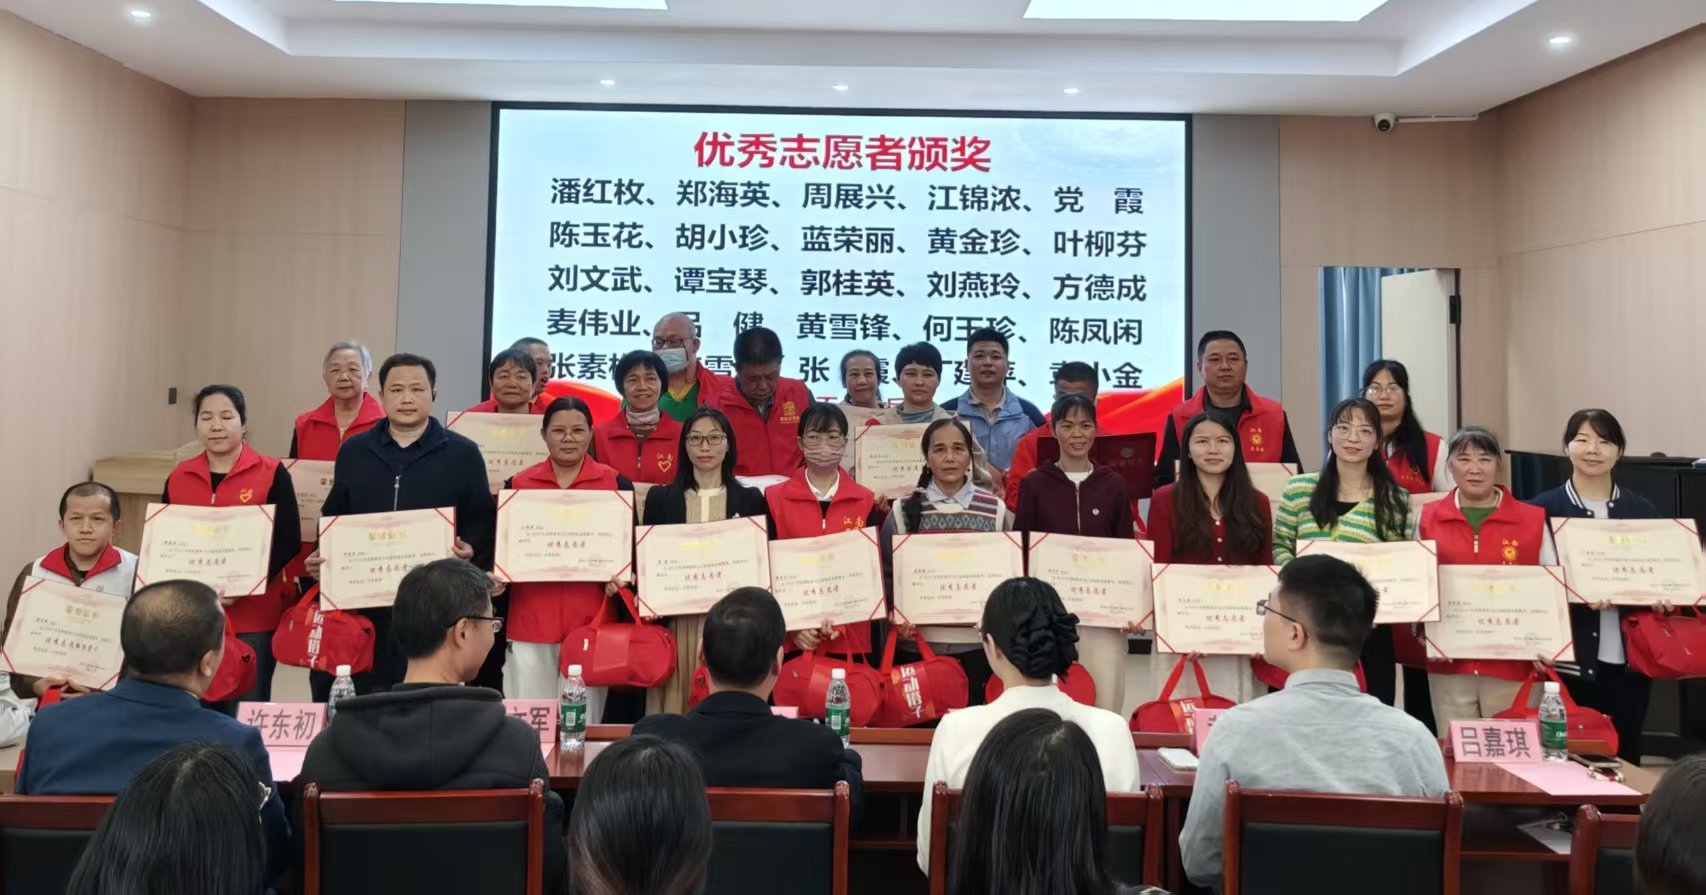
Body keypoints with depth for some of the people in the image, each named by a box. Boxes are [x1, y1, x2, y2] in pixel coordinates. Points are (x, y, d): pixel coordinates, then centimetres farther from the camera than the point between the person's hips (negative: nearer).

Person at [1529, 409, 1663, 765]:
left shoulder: (1642, 510, 10)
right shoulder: (1543, 509, -1)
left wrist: (1661, 599, -9)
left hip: (1629, 658, 3)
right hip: (1571, 658, -3)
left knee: (1625, 756, 11)